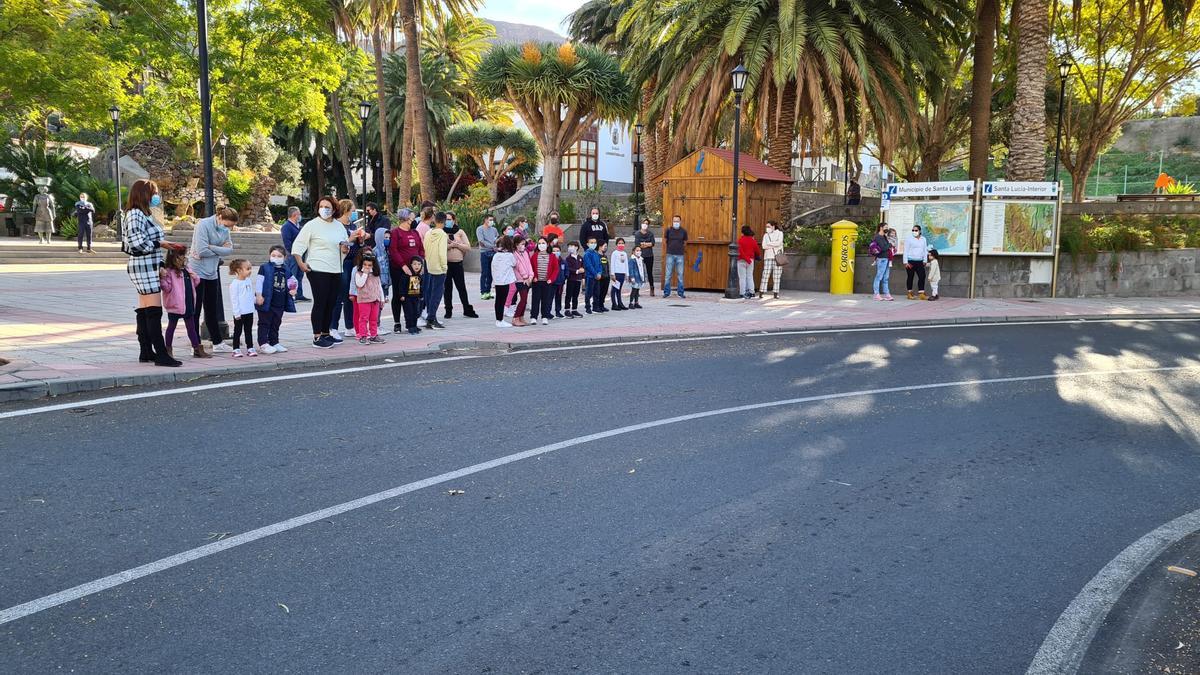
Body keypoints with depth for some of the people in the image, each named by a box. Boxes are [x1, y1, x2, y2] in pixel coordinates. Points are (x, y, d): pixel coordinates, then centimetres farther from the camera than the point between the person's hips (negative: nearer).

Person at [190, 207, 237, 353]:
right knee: (195, 310, 0)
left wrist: (211, 247, -17)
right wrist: (220, 250, -8)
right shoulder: (203, 224, -15)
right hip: (198, 273, -7)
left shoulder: (224, 230, 6)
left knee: (212, 311, 16)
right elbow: (202, 251, -22)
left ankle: (218, 343, 25)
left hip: (212, 273, 7)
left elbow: (229, 249, -5)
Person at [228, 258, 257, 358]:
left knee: (249, 331, 12)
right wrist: (236, 313, -15)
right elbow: (234, 299, -14)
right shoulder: (235, 283, -14)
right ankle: (236, 349, 11)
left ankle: (250, 348, 18)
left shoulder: (249, 281, 6)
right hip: (240, 313, -6)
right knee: (238, 331, 4)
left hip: (249, 311, 6)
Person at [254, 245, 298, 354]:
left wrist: (293, 290, 8)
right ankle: (263, 344, 1)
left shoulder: (286, 270, 10)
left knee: (276, 324, 14)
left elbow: (293, 281, 25)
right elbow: (258, 282, -10)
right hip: (266, 302, -6)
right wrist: (259, 295, -16)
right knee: (265, 323, -1)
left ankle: (274, 343, 22)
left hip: (280, 303, 6)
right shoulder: (265, 268, -6)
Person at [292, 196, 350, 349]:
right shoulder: (312, 225, -4)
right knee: (320, 303, -6)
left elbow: (346, 246, 24)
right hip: (318, 270, -6)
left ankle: (325, 334, 21)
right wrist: (300, 263, -14)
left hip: (336, 270, 6)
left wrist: (345, 249, 0)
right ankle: (317, 337, -3)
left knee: (330, 304, 10)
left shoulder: (339, 226, 13)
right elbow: (298, 245, -5)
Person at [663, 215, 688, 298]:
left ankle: (680, 292, 11)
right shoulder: (669, 230, -1)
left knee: (680, 274, 4)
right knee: (668, 274, 1)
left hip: (680, 255, 1)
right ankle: (666, 292, 7)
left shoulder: (683, 231, 1)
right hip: (670, 255, -1)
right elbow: (665, 240, 11)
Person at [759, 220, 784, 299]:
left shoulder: (779, 233, 6)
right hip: (768, 257, 1)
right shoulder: (766, 235, 12)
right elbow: (764, 246, -2)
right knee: (765, 275, -7)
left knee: (776, 276, -2)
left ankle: (776, 293, 0)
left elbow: (778, 243, -11)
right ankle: (761, 292, -8)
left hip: (777, 257, -1)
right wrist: (774, 245, -8)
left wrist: (769, 244, -3)